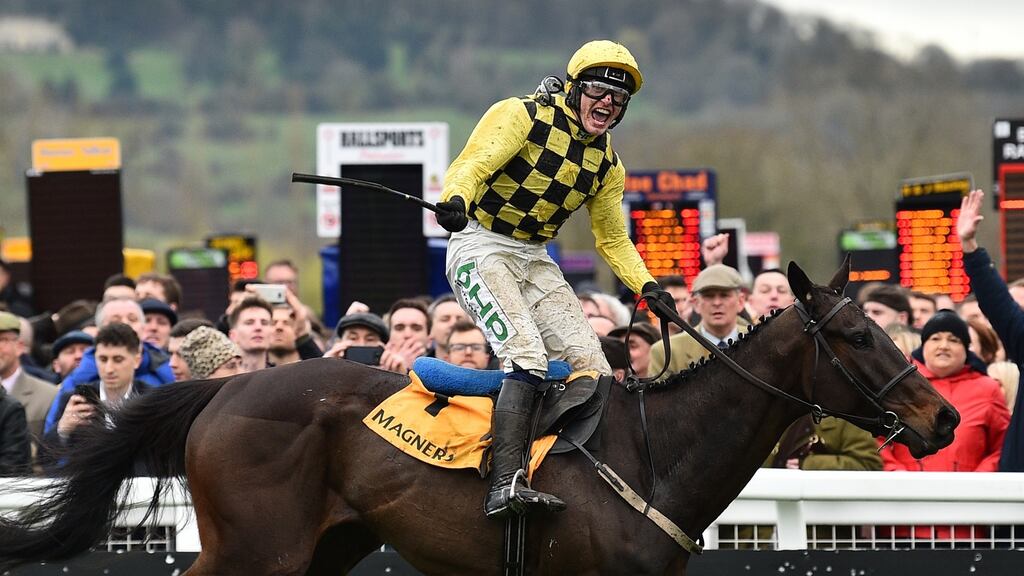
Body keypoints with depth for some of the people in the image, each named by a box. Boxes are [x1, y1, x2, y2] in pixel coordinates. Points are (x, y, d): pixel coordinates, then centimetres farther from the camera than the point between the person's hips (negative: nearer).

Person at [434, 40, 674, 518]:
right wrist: (456, 198, -43)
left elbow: (612, 237, 21)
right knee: (526, 355, -26)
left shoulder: (606, 164, 11)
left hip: (535, 261, 8)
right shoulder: (523, 117, -9)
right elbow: (472, 165, -21)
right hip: (482, 249, -7)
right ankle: (506, 485, -36)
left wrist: (645, 285, 6)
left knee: (591, 365, -3)